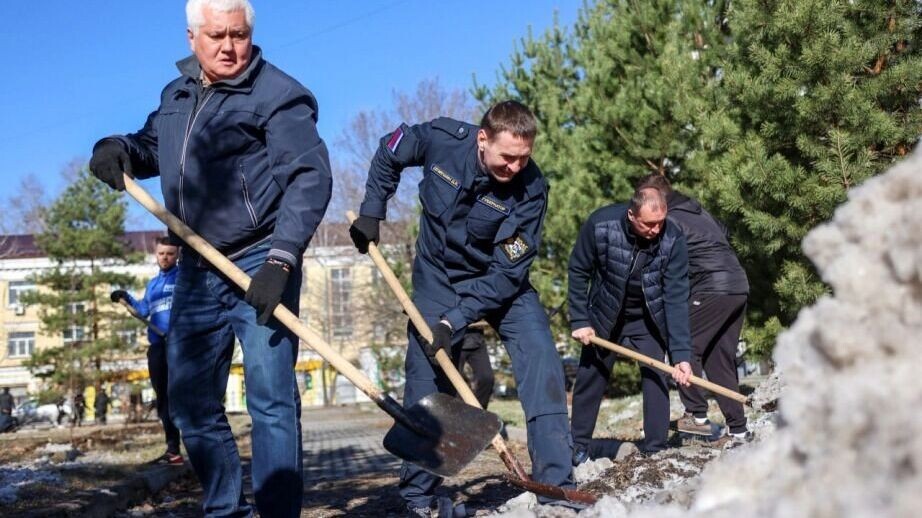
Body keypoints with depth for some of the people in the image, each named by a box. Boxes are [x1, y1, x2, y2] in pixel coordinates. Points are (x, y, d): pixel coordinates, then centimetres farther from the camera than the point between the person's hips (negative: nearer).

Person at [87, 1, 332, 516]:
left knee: (271, 400, -8)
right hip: (197, 270, 8)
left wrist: (281, 261, -27)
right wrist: (118, 149, 5)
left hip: (260, 265, -7)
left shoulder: (278, 95, -9)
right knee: (191, 400, 12)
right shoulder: (177, 94, 15)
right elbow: (151, 145, 30)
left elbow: (310, 178, -18)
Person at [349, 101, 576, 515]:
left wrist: (454, 321, -32)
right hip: (438, 278, 1)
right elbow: (388, 154, 0)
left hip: (501, 283, 0)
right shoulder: (441, 139, -22)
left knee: (541, 361, -18)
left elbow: (506, 273, -25)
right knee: (425, 383, -1)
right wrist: (371, 213, -5)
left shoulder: (531, 189, -26)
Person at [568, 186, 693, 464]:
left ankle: (656, 451, 5)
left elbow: (676, 298, -27)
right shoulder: (601, 224, -27)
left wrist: (681, 354, -32)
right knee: (590, 378, 8)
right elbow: (578, 271, -13)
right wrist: (579, 321, -14)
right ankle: (578, 447, 22)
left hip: (648, 319, 0)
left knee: (656, 379, -6)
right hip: (603, 316, 0)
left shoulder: (673, 240, -26)